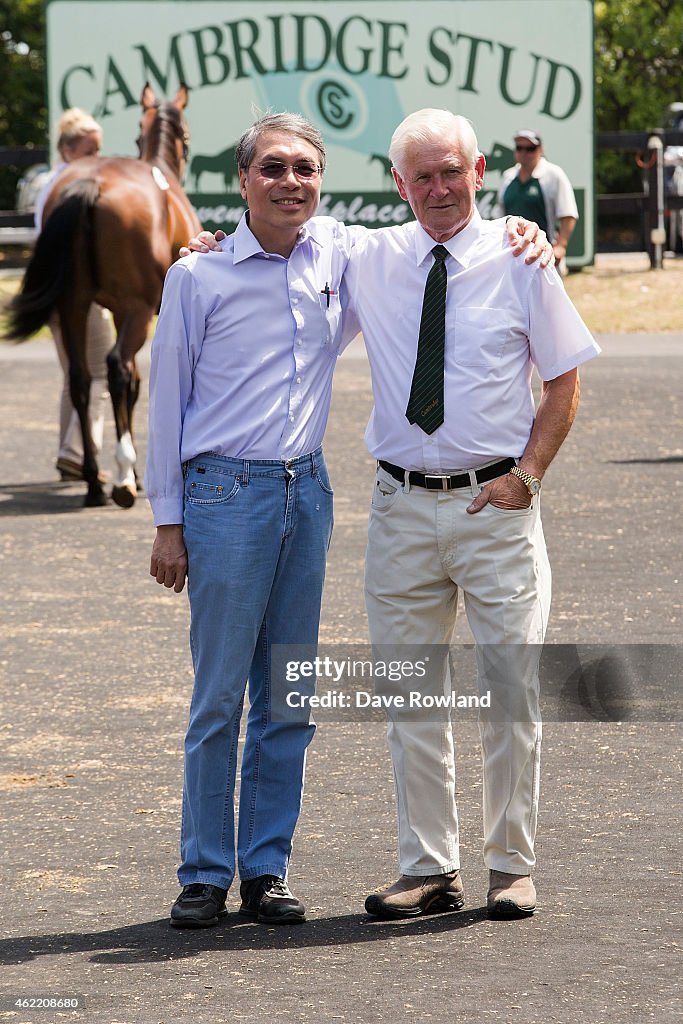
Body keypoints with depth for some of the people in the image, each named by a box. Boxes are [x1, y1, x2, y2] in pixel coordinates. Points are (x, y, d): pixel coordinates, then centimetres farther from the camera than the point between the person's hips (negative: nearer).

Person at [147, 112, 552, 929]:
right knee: (220, 694, -2)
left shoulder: (341, 253, 5)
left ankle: (265, 868, 15)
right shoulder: (199, 276, -4)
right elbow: (167, 399, 1)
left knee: (289, 699, 7)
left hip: (307, 491, 4)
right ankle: (205, 874, 6)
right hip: (225, 493, -4)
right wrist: (168, 521, -1)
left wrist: (515, 234, -2)